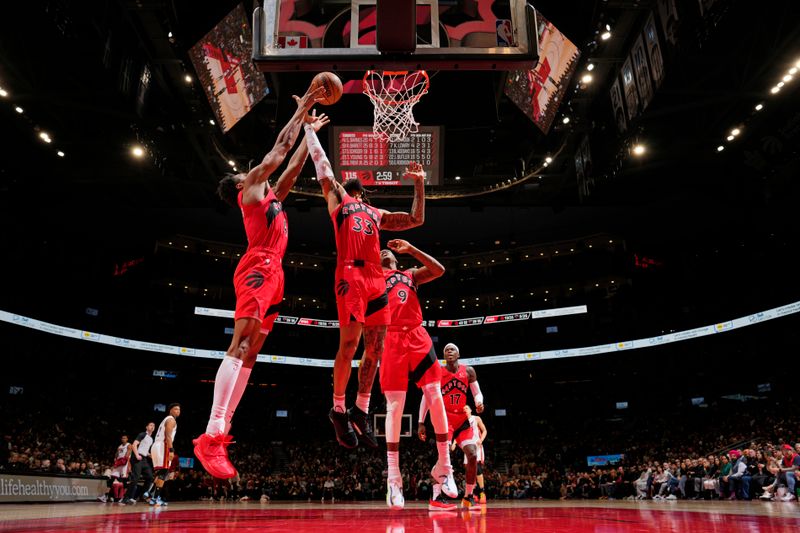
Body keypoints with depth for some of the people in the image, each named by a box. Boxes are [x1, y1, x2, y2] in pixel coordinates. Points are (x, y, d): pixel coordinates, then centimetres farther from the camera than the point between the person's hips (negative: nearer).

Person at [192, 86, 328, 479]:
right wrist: (301, 110, 21)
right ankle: (212, 436, -26)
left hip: (272, 274, 9)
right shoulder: (252, 187, 10)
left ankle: (220, 434, 0)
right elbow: (280, 149, 10)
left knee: (249, 354, 1)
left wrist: (311, 130, 41)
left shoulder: (271, 194, 32)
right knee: (241, 346, -20)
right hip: (257, 269, -9)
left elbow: (294, 164, 39)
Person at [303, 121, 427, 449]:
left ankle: (361, 411, 15)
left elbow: (416, 219, 29)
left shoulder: (376, 214, 30)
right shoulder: (338, 197, 19)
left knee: (375, 349, 3)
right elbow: (321, 163, 18)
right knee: (349, 344, -10)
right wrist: (309, 127, 23)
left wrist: (420, 184, 26)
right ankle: (338, 410, 6)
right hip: (350, 275, -5)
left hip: (376, 279, 5)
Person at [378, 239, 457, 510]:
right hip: (391, 340, -2)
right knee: (394, 406, -7)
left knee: (435, 396, -7)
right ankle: (393, 478, -3)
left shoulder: (410, 275, 24)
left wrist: (411, 249, 6)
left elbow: (439, 270, 9)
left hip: (417, 337, 2)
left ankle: (443, 466, 5)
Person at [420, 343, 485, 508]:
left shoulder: (468, 371, 2)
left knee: (473, 455, -4)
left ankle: (468, 496, 13)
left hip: (462, 419, 4)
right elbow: (426, 398, -1)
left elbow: (477, 392, 5)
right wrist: (421, 423, -4)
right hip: (445, 418, -4)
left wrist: (479, 403, -20)